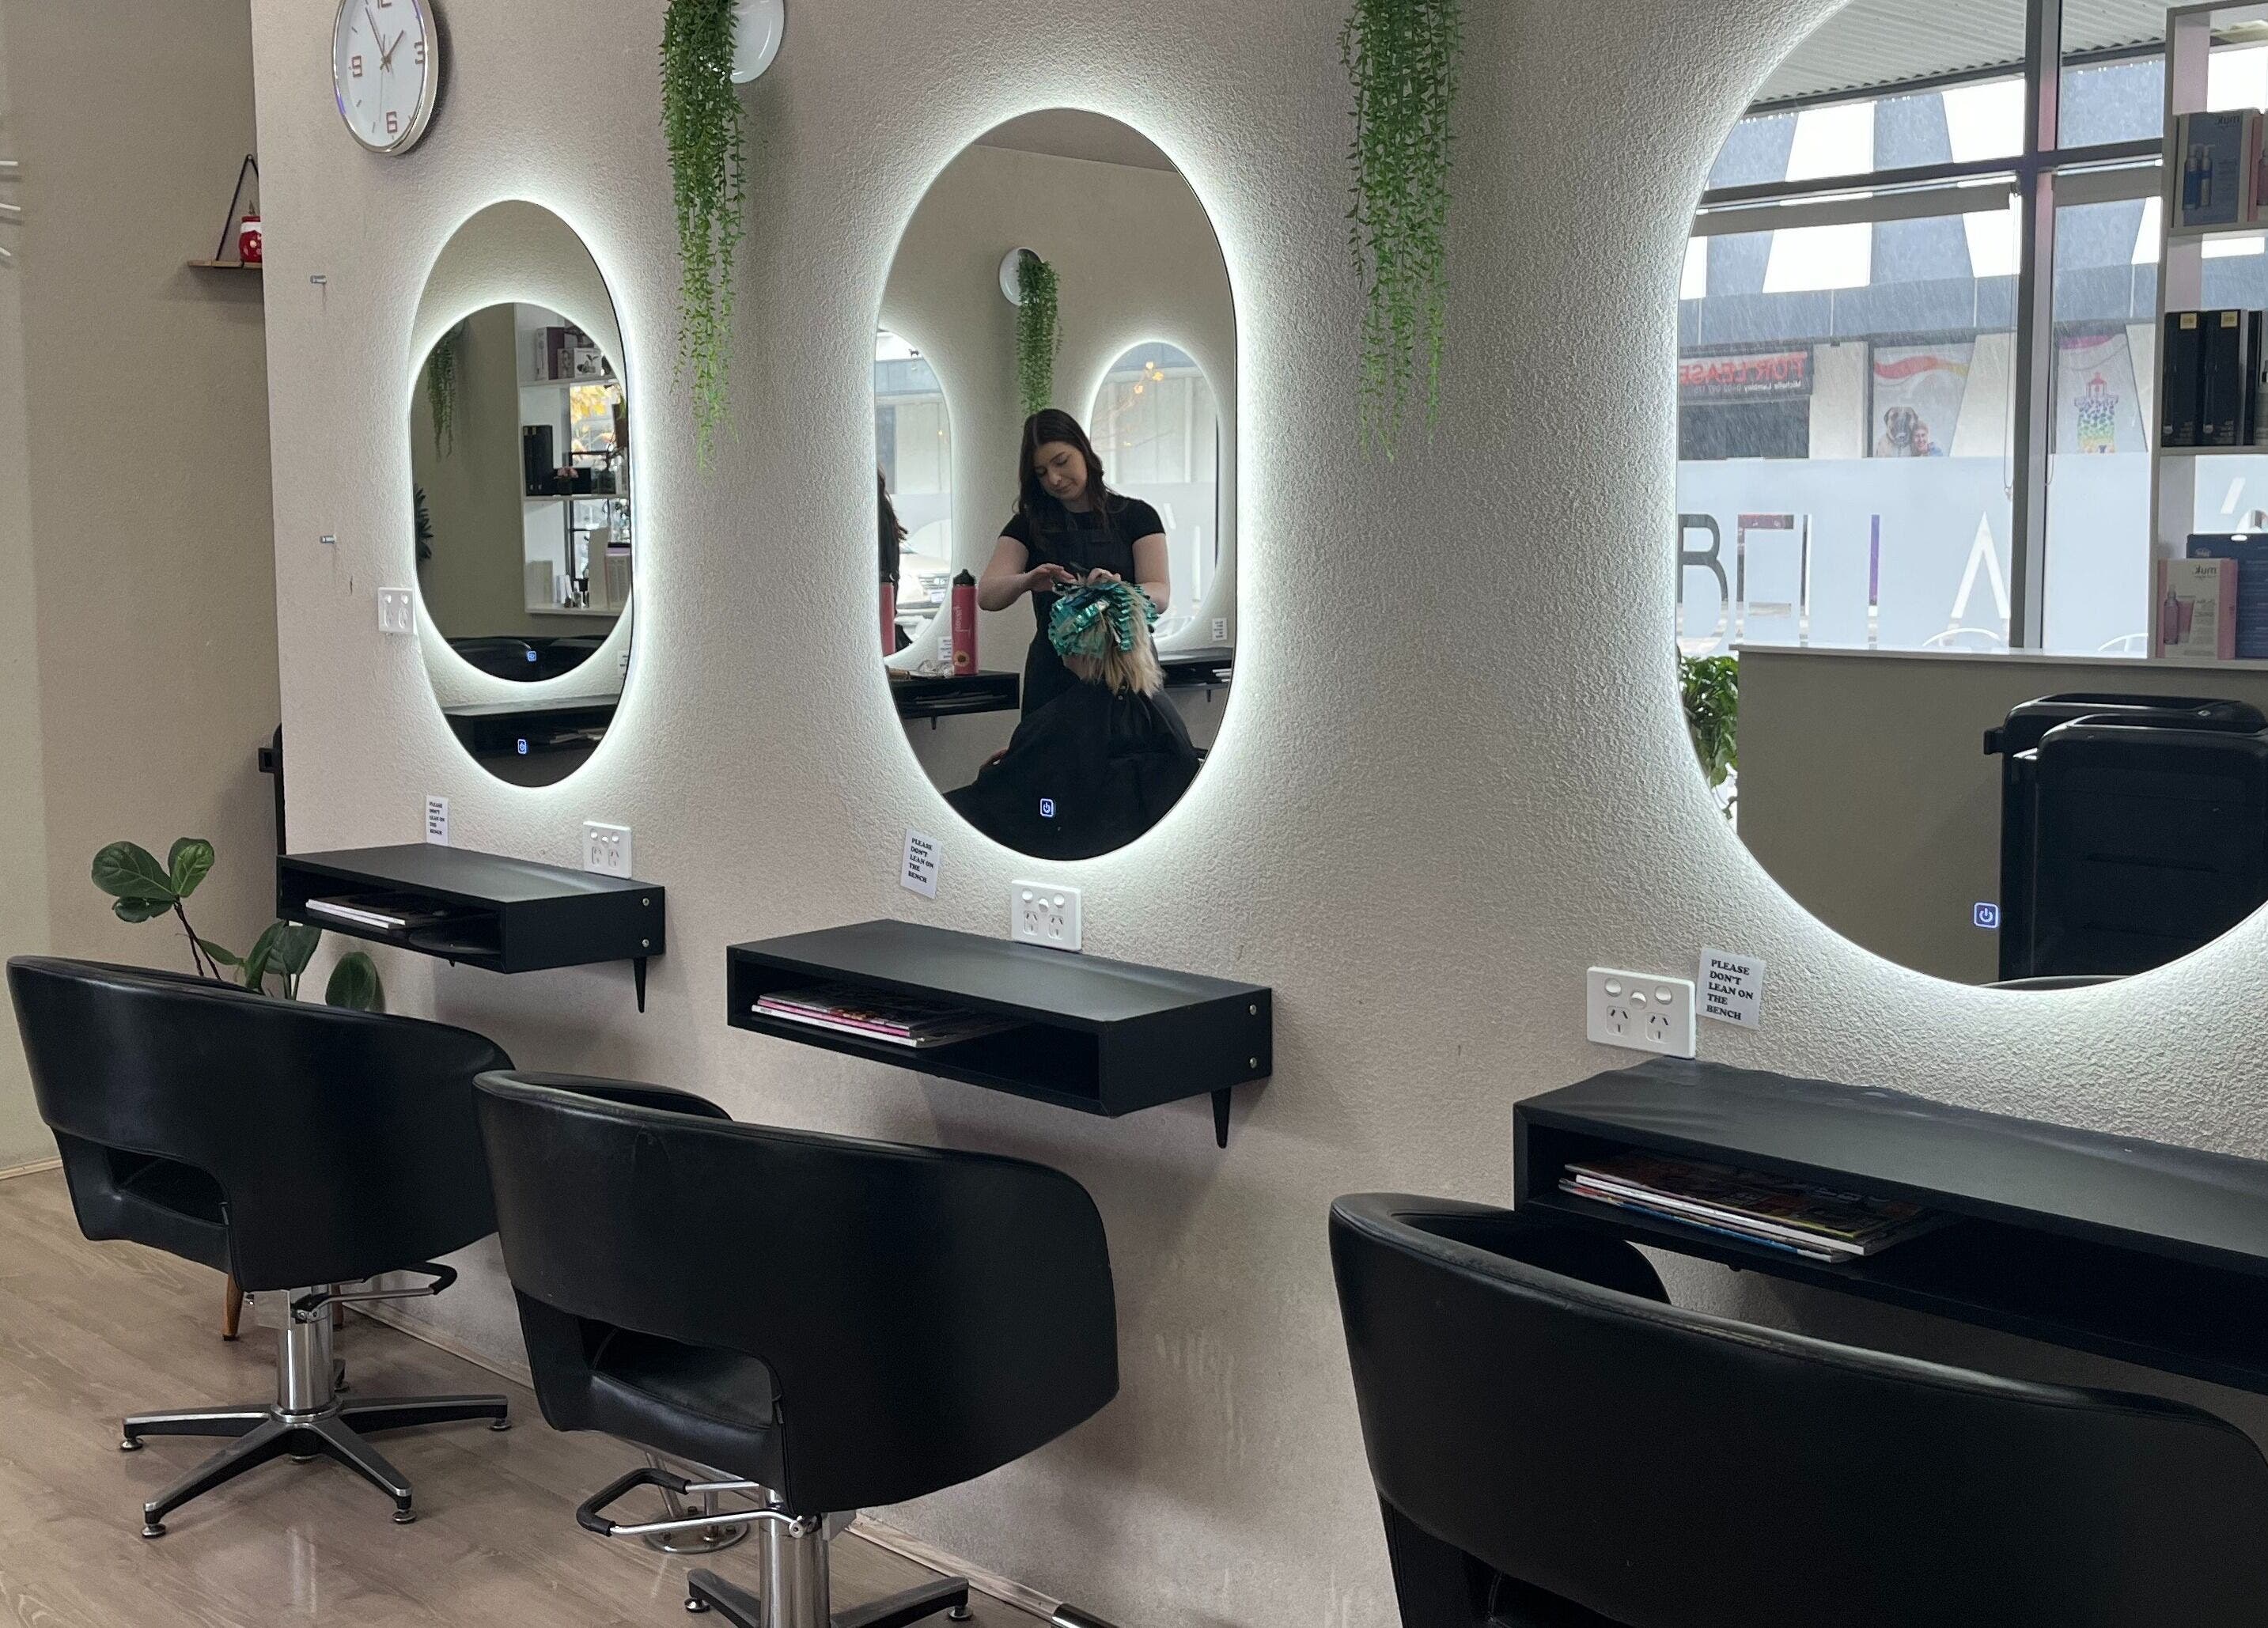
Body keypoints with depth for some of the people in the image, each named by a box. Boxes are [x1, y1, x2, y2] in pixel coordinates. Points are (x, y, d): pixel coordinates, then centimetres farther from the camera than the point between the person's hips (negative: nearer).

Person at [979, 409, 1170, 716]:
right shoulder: (1029, 525, 9)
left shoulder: (1136, 517, 5)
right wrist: (1027, 581, -27)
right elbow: (987, 594, -6)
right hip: (1054, 677, 1)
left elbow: (1160, 595, -8)